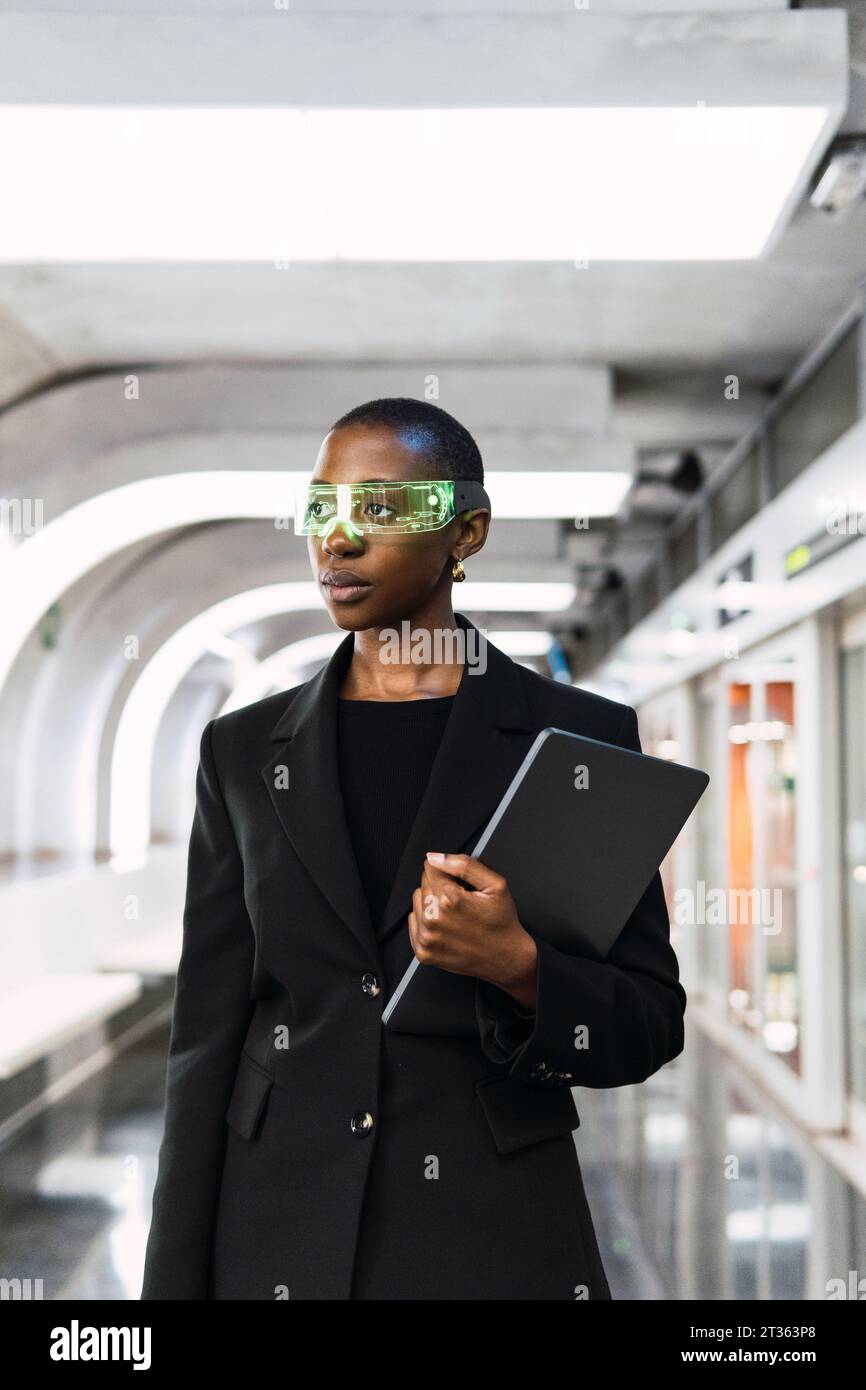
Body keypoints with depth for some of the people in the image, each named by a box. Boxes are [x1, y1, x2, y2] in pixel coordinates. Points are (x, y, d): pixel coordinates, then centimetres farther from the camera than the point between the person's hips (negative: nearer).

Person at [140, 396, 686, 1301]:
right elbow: (208, 1034, 3)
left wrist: (521, 970, -21)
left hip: (497, 1237, -1)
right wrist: (175, 1281, -1)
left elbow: (648, 1026, -1)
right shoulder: (246, 751, 4)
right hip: (277, 1243, 2)